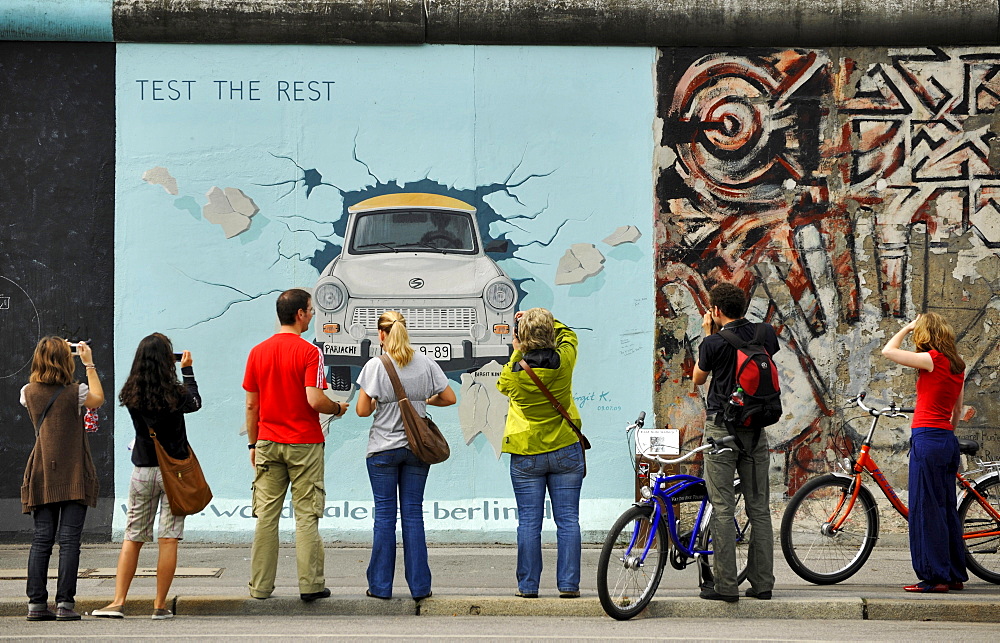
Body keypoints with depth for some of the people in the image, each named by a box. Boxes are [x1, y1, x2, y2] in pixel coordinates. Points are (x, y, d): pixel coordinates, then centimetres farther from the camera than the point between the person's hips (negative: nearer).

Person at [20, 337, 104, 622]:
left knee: (42, 539, 4)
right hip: (74, 475, -4)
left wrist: (51, 352, 31)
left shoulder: (29, 393, 3)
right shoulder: (75, 392, -7)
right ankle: (65, 603, -6)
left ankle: (36, 603, 2)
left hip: (42, 476, 4)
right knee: (69, 539, -4)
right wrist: (89, 364, 17)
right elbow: (98, 398, 15)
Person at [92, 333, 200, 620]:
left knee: (132, 538, 10)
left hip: (142, 470, 3)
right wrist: (187, 369, 21)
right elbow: (195, 402, 9)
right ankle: (160, 605, 2)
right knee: (168, 539, 0)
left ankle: (118, 602, 6)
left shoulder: (130, 394, -4)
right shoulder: (174, 393, -13)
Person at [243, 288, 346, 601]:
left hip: (268, 443, 4)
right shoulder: (309, 352, -10)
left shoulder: (258, 352, 6)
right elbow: (314, 400, -18)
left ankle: (260, 585, 6)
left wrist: (253, 444, 15)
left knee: (266, 514, 5)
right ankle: (310, 585, 0)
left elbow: (251, 404, 7)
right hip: (304, 443, -4)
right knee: (306, 516, 0)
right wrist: (337, 408, 2)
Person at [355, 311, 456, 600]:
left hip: (383, 449, -2)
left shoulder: (375, 366, -9)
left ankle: (380, 585, 6)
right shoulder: (426, 364, 0)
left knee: (384, 515, 4)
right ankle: (419, 585, 6)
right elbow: (450, 398, 4)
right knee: (413, 514, 7)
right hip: (418, 447, 2)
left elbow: (362, 410, -10)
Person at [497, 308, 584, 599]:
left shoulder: (514, 371, -12)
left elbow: (502, 385, 14)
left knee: (528, 523, 4)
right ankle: (568, 584, 4)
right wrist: (542, 320, 18)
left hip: (526, 455, -1)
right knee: (568, 520, 4)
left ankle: (528, 585, 7)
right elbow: (567, 334, 15)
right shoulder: (564, 361, -8)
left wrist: (517, 352, 13)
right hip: (565, 451, 1)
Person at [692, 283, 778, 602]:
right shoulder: (767, 334, 2)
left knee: (722, 508, -3)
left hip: (722, 427, -5)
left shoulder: (714, 343, -10)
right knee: (759, 507, 9)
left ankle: (725, 584, -5)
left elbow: (698, 378, 7)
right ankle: (762, 582, 10)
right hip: (757, 427, 5)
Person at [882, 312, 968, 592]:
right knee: (946, 509, 14)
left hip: (927, 439, -8)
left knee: (926, 509, -4)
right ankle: (955, 575, 18)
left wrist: (907, 328, 7)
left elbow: (888, 351, -6)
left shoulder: (932, 359, -11)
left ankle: (934, 577, -4)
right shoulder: (957, 365, 12)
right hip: (948, 441, 8)